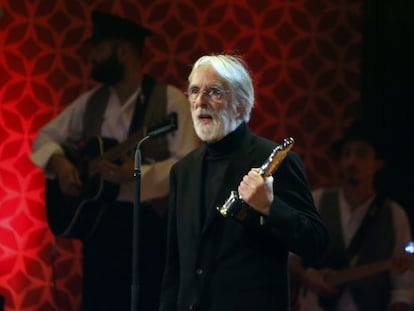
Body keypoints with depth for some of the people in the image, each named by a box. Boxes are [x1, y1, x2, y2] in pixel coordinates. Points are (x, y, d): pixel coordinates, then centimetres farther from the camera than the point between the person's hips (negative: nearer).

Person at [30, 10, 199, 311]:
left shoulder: (170, 100, -8)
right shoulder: (91, 101, 11)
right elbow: (46, 137, 20)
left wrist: (130, 173, -27)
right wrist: (60, 164, -2)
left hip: (151, 222, -5)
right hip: (99, 221, 5)